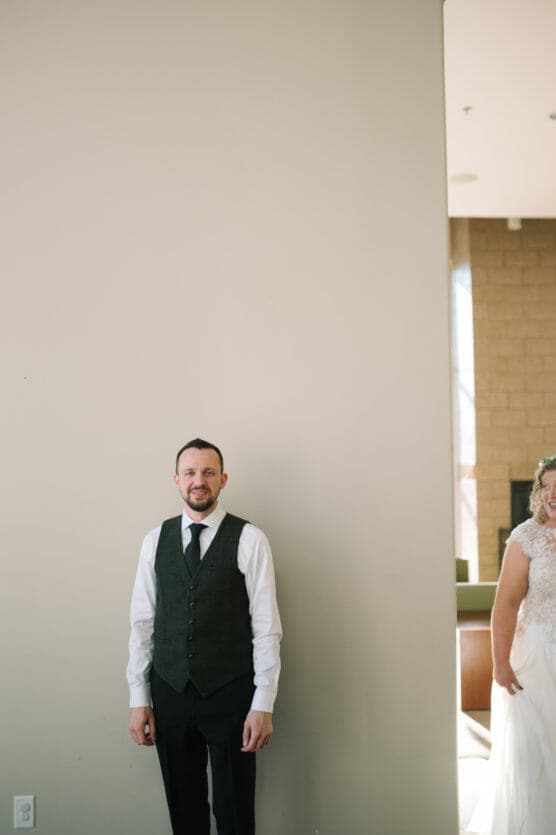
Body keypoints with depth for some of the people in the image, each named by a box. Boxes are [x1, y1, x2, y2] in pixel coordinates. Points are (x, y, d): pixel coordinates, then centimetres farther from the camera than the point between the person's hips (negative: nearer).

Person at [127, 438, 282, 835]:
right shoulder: (156, 540, 4)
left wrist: (263, 705, -10)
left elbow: (266, 626, -7)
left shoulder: (249, 540, -6)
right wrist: (139, 699, 3)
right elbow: (142, 622, 5)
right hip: (169, 693, 3)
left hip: (231, 695, -3)